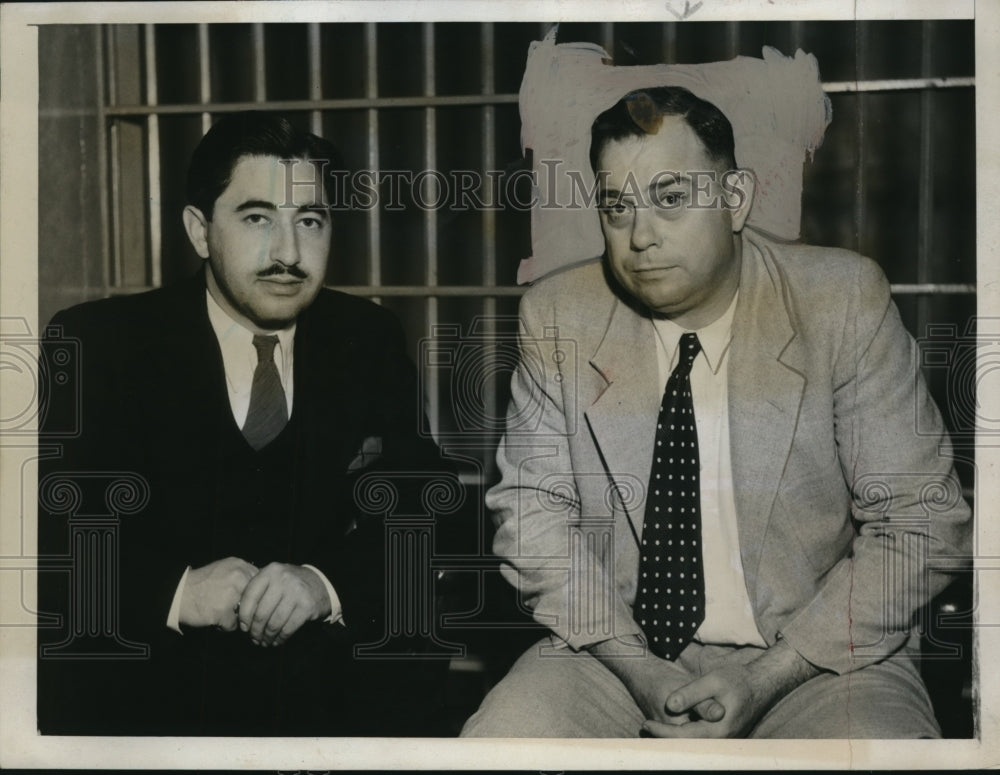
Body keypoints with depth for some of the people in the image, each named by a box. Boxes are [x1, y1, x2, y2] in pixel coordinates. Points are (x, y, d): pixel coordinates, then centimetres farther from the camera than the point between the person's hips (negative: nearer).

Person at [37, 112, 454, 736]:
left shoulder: (371, 342, 12)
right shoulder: (97, 344, 4)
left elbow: (429, 513, 6)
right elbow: (51, 527, -2)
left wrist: (326, 583, -14)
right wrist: (176, 591, -19)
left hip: (331, 666, 1)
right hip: (147, 671, -1)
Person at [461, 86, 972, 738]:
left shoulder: (844, 301, -4)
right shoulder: (557, 316, 2)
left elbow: (921, 522, -5)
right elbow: (533, 508, 3)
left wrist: (766, 678, -13)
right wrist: (636, 666, -11)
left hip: (816, 660, -2)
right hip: (615, 652, 2)